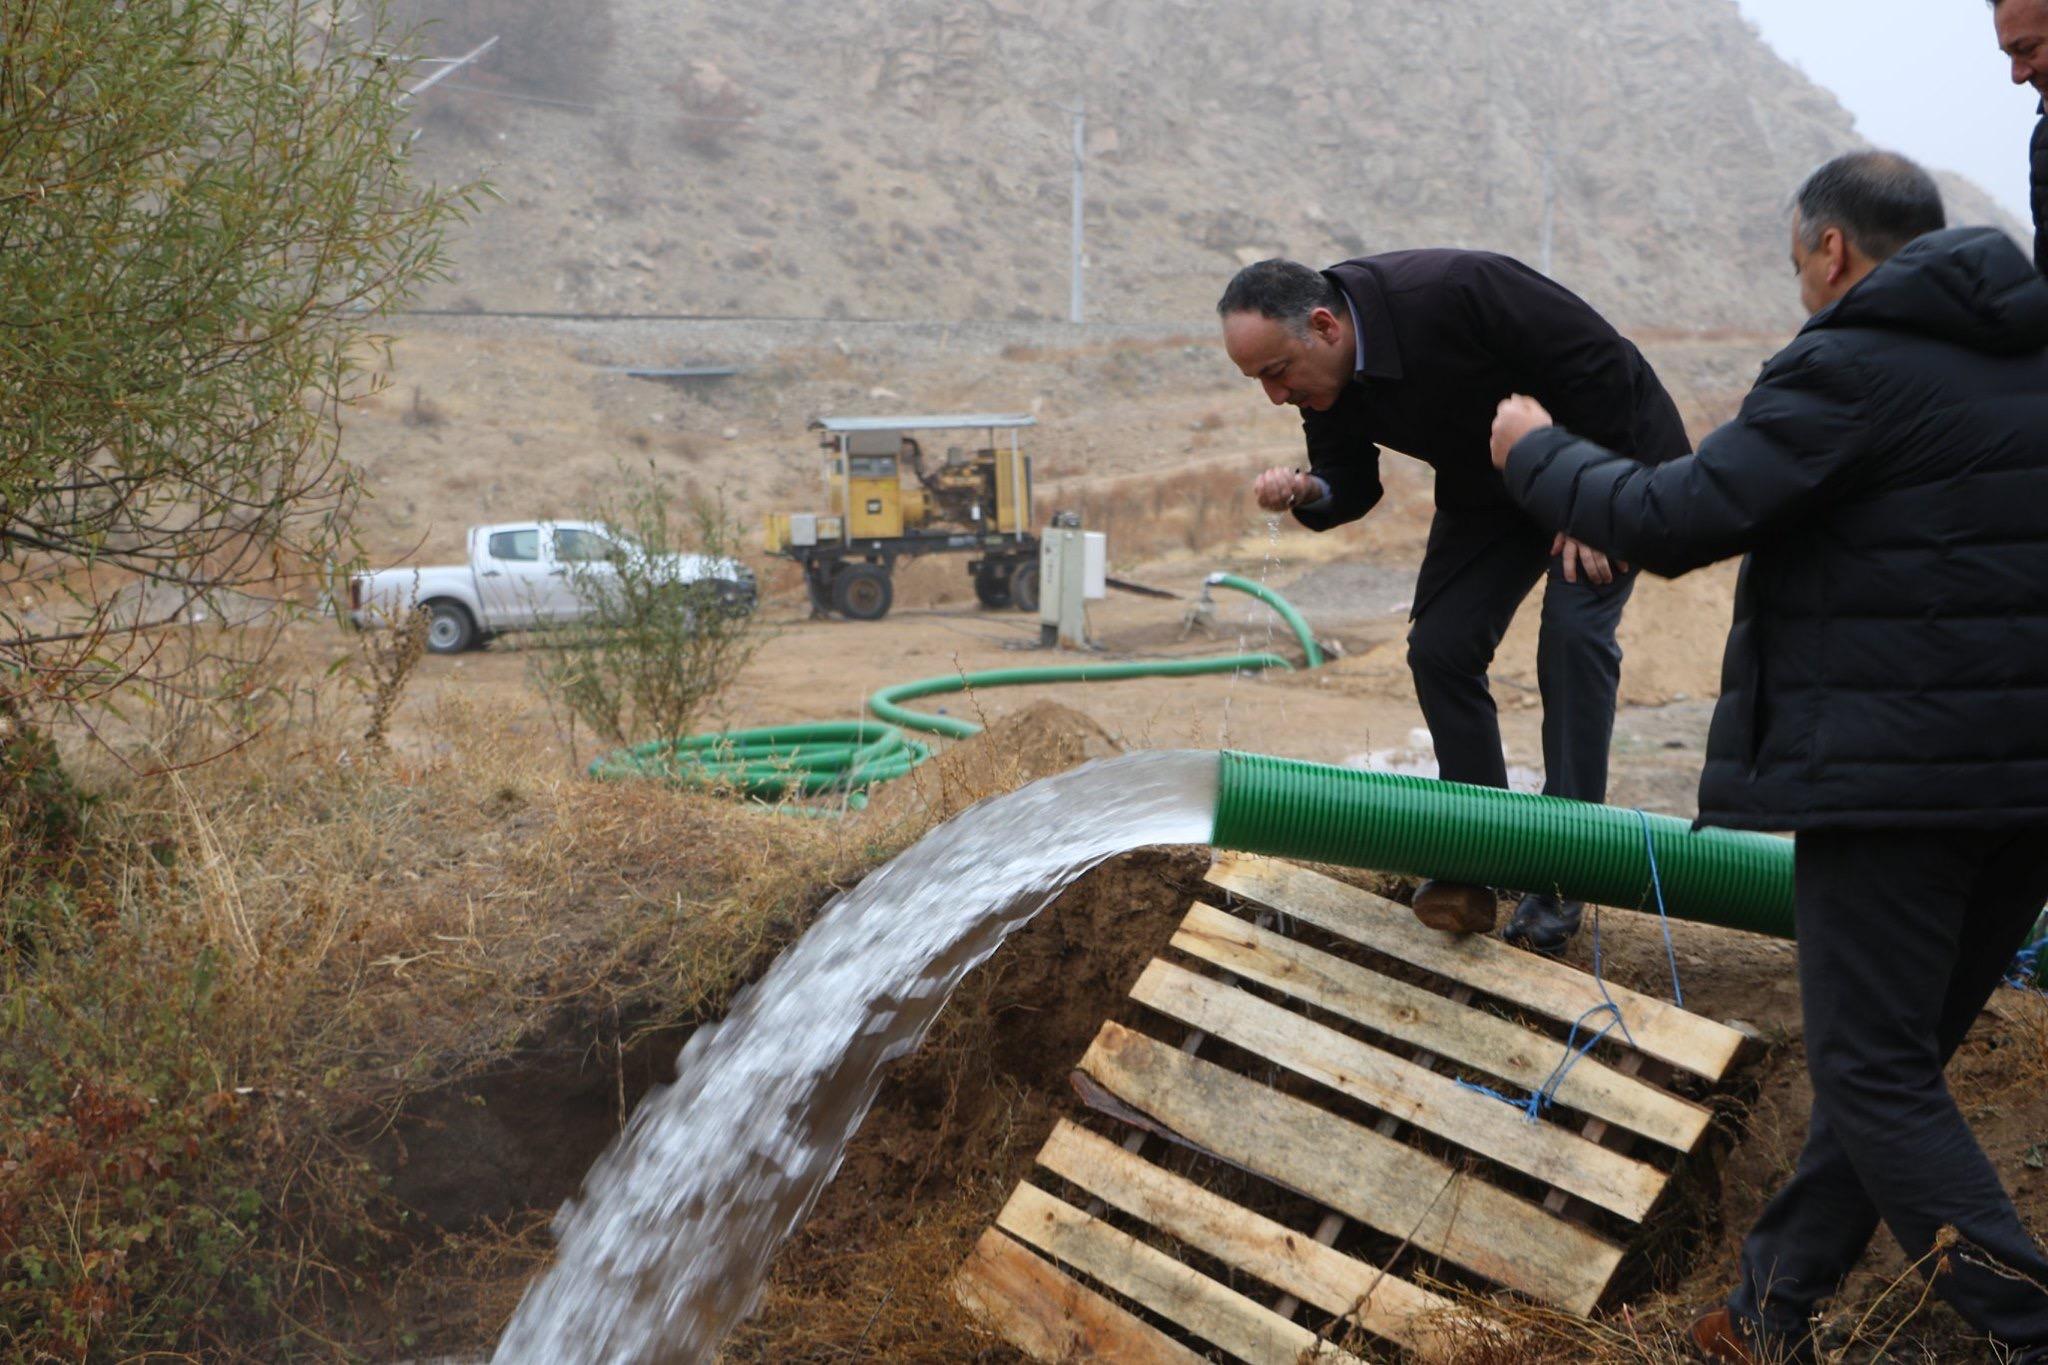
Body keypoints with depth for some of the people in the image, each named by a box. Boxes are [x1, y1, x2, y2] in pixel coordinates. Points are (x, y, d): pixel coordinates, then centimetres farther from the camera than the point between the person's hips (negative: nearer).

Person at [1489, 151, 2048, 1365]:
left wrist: (1536, 452, 1)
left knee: (1875, 1071, 1)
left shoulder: (1852, 368, -12)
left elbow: (1673, 522, -15)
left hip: (1893, 768, -8)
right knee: (1898, 1054, 16)